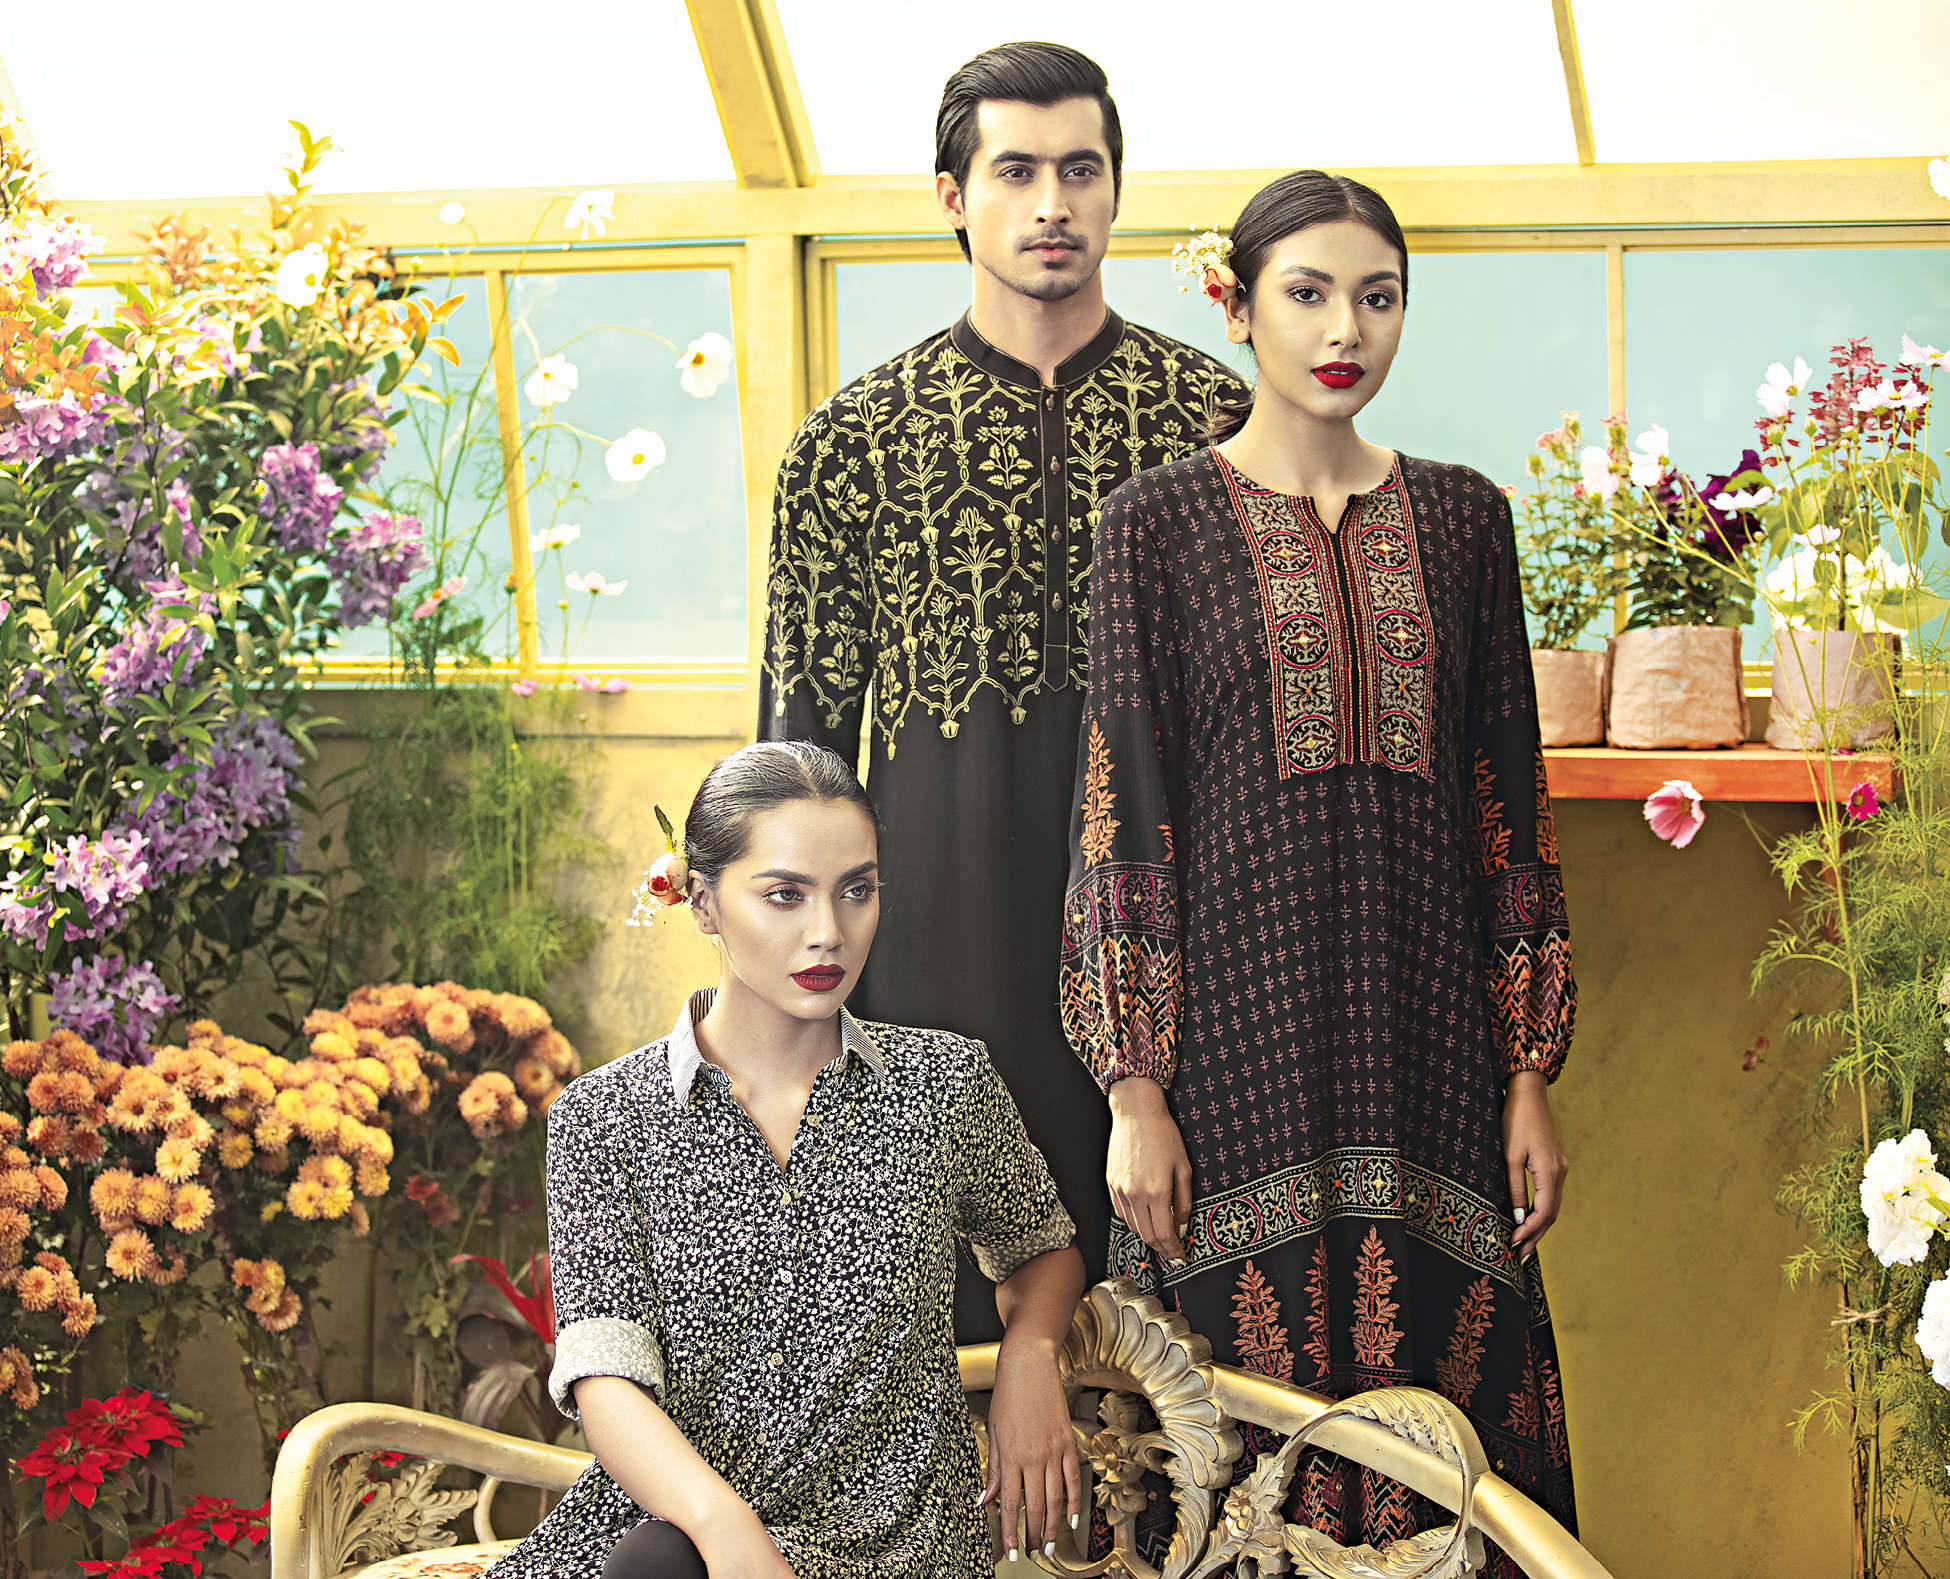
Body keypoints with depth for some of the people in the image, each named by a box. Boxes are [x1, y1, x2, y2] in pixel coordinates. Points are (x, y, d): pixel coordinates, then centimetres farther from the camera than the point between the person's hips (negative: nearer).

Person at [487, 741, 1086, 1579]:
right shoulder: (602, 1114, 2)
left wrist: (1028, 1351, 2)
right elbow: (605, 1375, -9)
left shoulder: (944, 1082, 7)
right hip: (664, 1507, 1)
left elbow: (1041, 1249, 26)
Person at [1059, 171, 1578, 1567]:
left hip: (1421, 1018, 3)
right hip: (1239, 1007, -3)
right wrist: (1134, 1093, -8)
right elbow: (1123, 808, -2)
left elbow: (1507, 795, 9)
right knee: (1253, 1397, -1)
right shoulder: (1162, 521, 0)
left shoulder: (1459, 516, 10)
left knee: (1438, 1374, 3)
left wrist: (1530, 1075, 4)